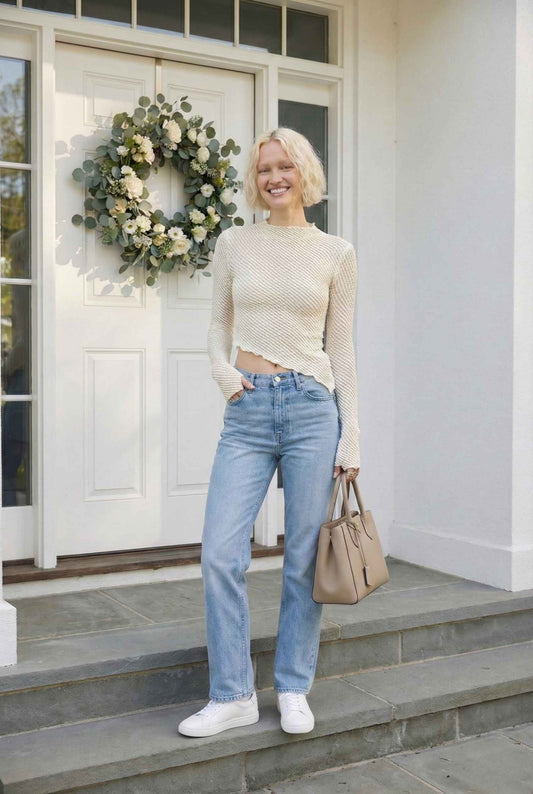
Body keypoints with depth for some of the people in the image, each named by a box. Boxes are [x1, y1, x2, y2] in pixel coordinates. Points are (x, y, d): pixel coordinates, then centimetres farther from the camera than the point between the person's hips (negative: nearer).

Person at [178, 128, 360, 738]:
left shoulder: (336, 253, 5)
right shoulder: (233, 244, 8)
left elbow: (341, 347, 6)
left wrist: (351, 435, 1)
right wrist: (222, 369, -5)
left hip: (312, 406, -1)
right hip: (248, 410, 1)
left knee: (304, 558, 5)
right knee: (220, 554, -5)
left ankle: (294, 689, 22)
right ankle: (233, 695, 11)